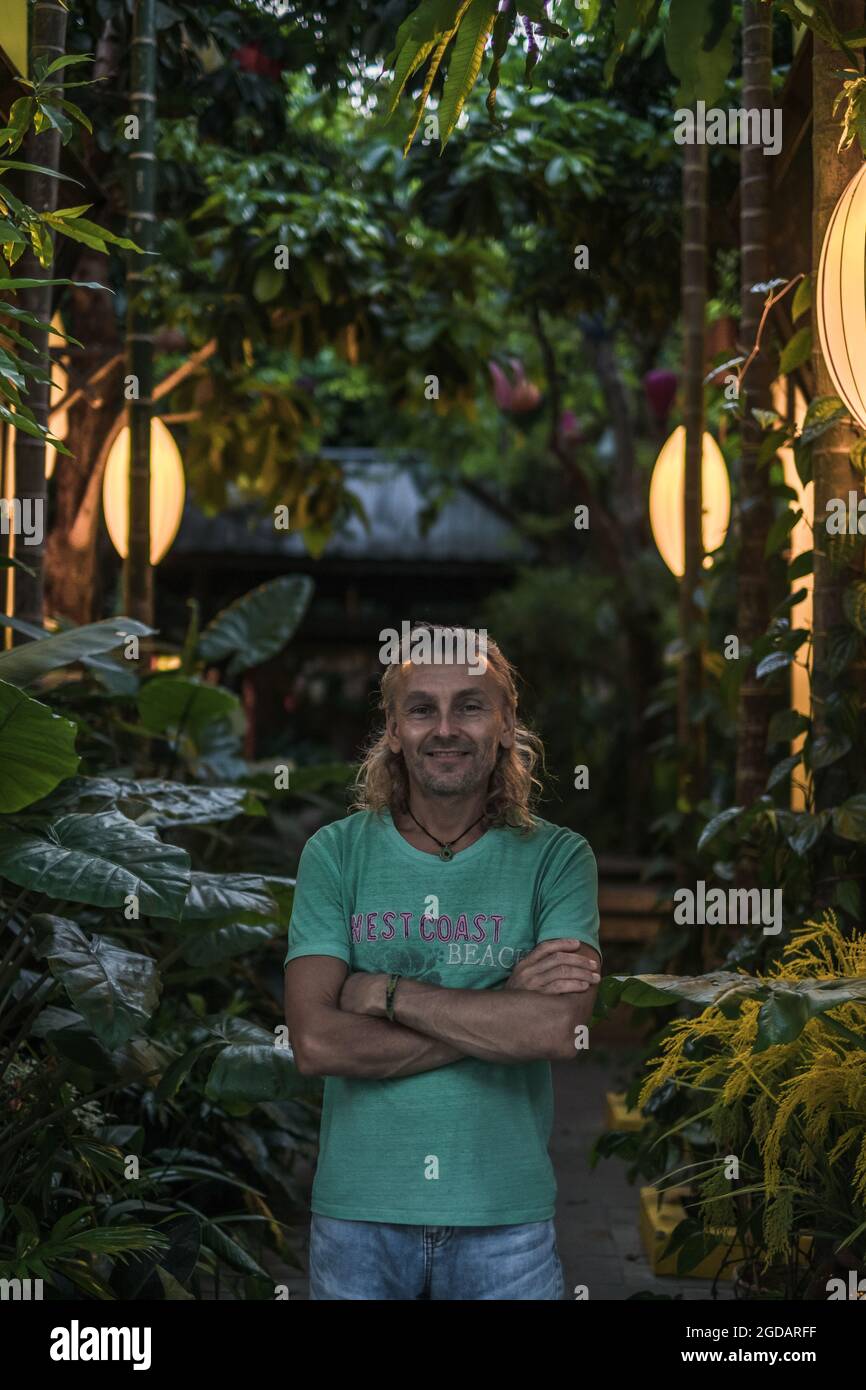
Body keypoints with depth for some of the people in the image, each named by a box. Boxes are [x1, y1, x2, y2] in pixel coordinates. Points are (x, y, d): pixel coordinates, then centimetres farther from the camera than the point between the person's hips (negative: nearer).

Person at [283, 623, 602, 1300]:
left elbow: (562, 1030, -17)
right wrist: (505, 1003, -14)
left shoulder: (557, 857, -2)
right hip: (357, 1212, 0)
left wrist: (383, 991, -14)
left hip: (507, 1217, 0)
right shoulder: (336, 853, -1)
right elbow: (316, 1043, -12)